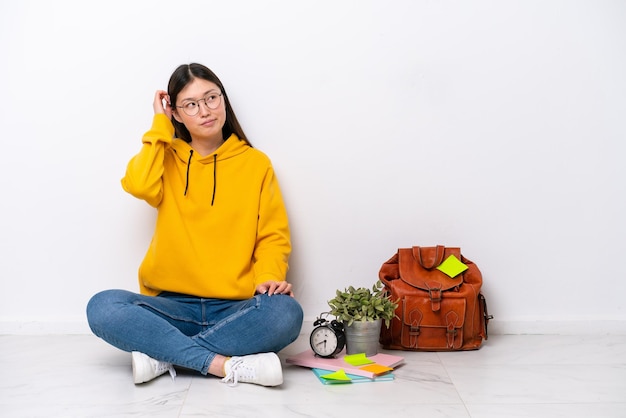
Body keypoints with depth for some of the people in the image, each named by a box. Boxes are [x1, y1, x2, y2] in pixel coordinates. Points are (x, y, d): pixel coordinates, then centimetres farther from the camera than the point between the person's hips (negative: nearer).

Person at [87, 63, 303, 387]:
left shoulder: (256, 163, 9)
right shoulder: (167, 159, 12)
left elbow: (273, 235, 4)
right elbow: (139, 186, -11)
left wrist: (269, 276, -16)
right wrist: (159, 124, 0)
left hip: (235, 309, 0)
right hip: (172, 305, 1)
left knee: (286, 313, -33)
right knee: (102, 308, -27)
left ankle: (164, 355, -22)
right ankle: (225, 365, -29)